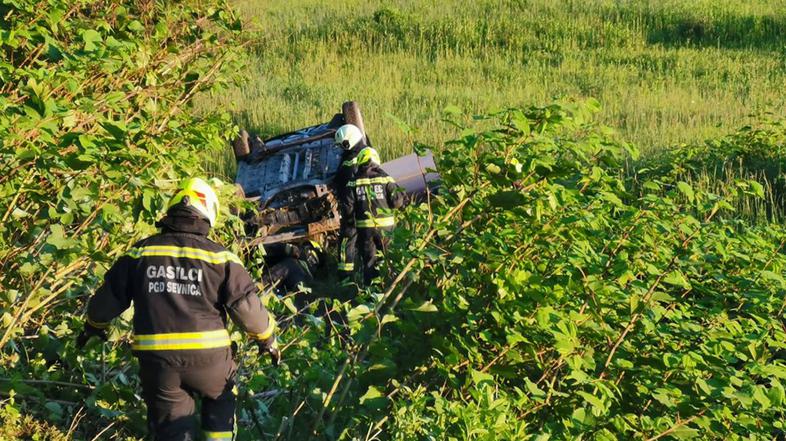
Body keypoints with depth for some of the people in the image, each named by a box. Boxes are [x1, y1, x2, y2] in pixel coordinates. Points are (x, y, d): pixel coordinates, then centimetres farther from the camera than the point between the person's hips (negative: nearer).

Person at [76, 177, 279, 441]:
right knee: (220, 397, 31)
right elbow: (246, 306, -4)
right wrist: (267, 338, 14)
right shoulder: (219, 257, -2)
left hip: (155, 359, 1)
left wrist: (94, 325, 31)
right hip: (208, 356, -1)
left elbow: (108, 298, 10)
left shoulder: (140, 252, 4)